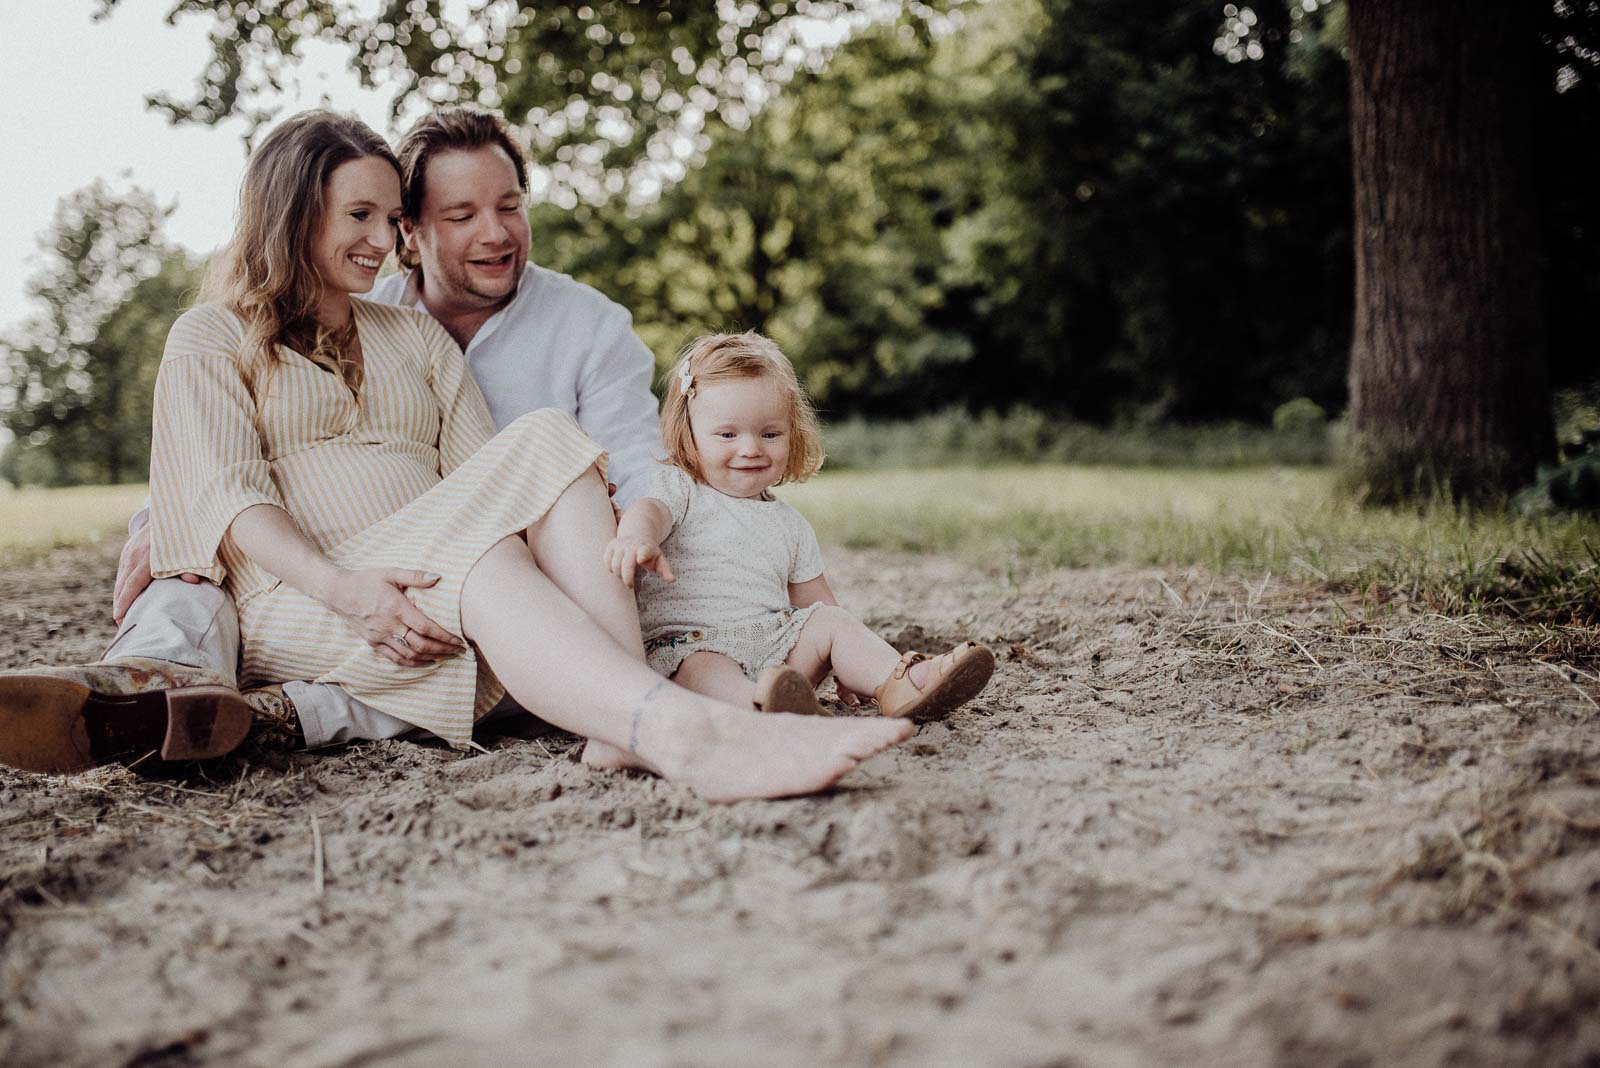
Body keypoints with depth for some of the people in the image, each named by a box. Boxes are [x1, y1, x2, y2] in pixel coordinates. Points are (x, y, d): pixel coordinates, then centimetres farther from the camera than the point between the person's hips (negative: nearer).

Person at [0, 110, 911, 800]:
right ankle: (684, 733, -60)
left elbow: (484, 474, 13)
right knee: (473, 549, -36)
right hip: (295, 613, -4)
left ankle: (623, 729, -45)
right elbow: (227, 494, -3)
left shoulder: (418, 337, 27)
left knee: (545, 442, -25)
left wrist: (619, 526, -10)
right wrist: (343, 586, -24)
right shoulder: (212, 339, 14)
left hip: (435, 602, 4)